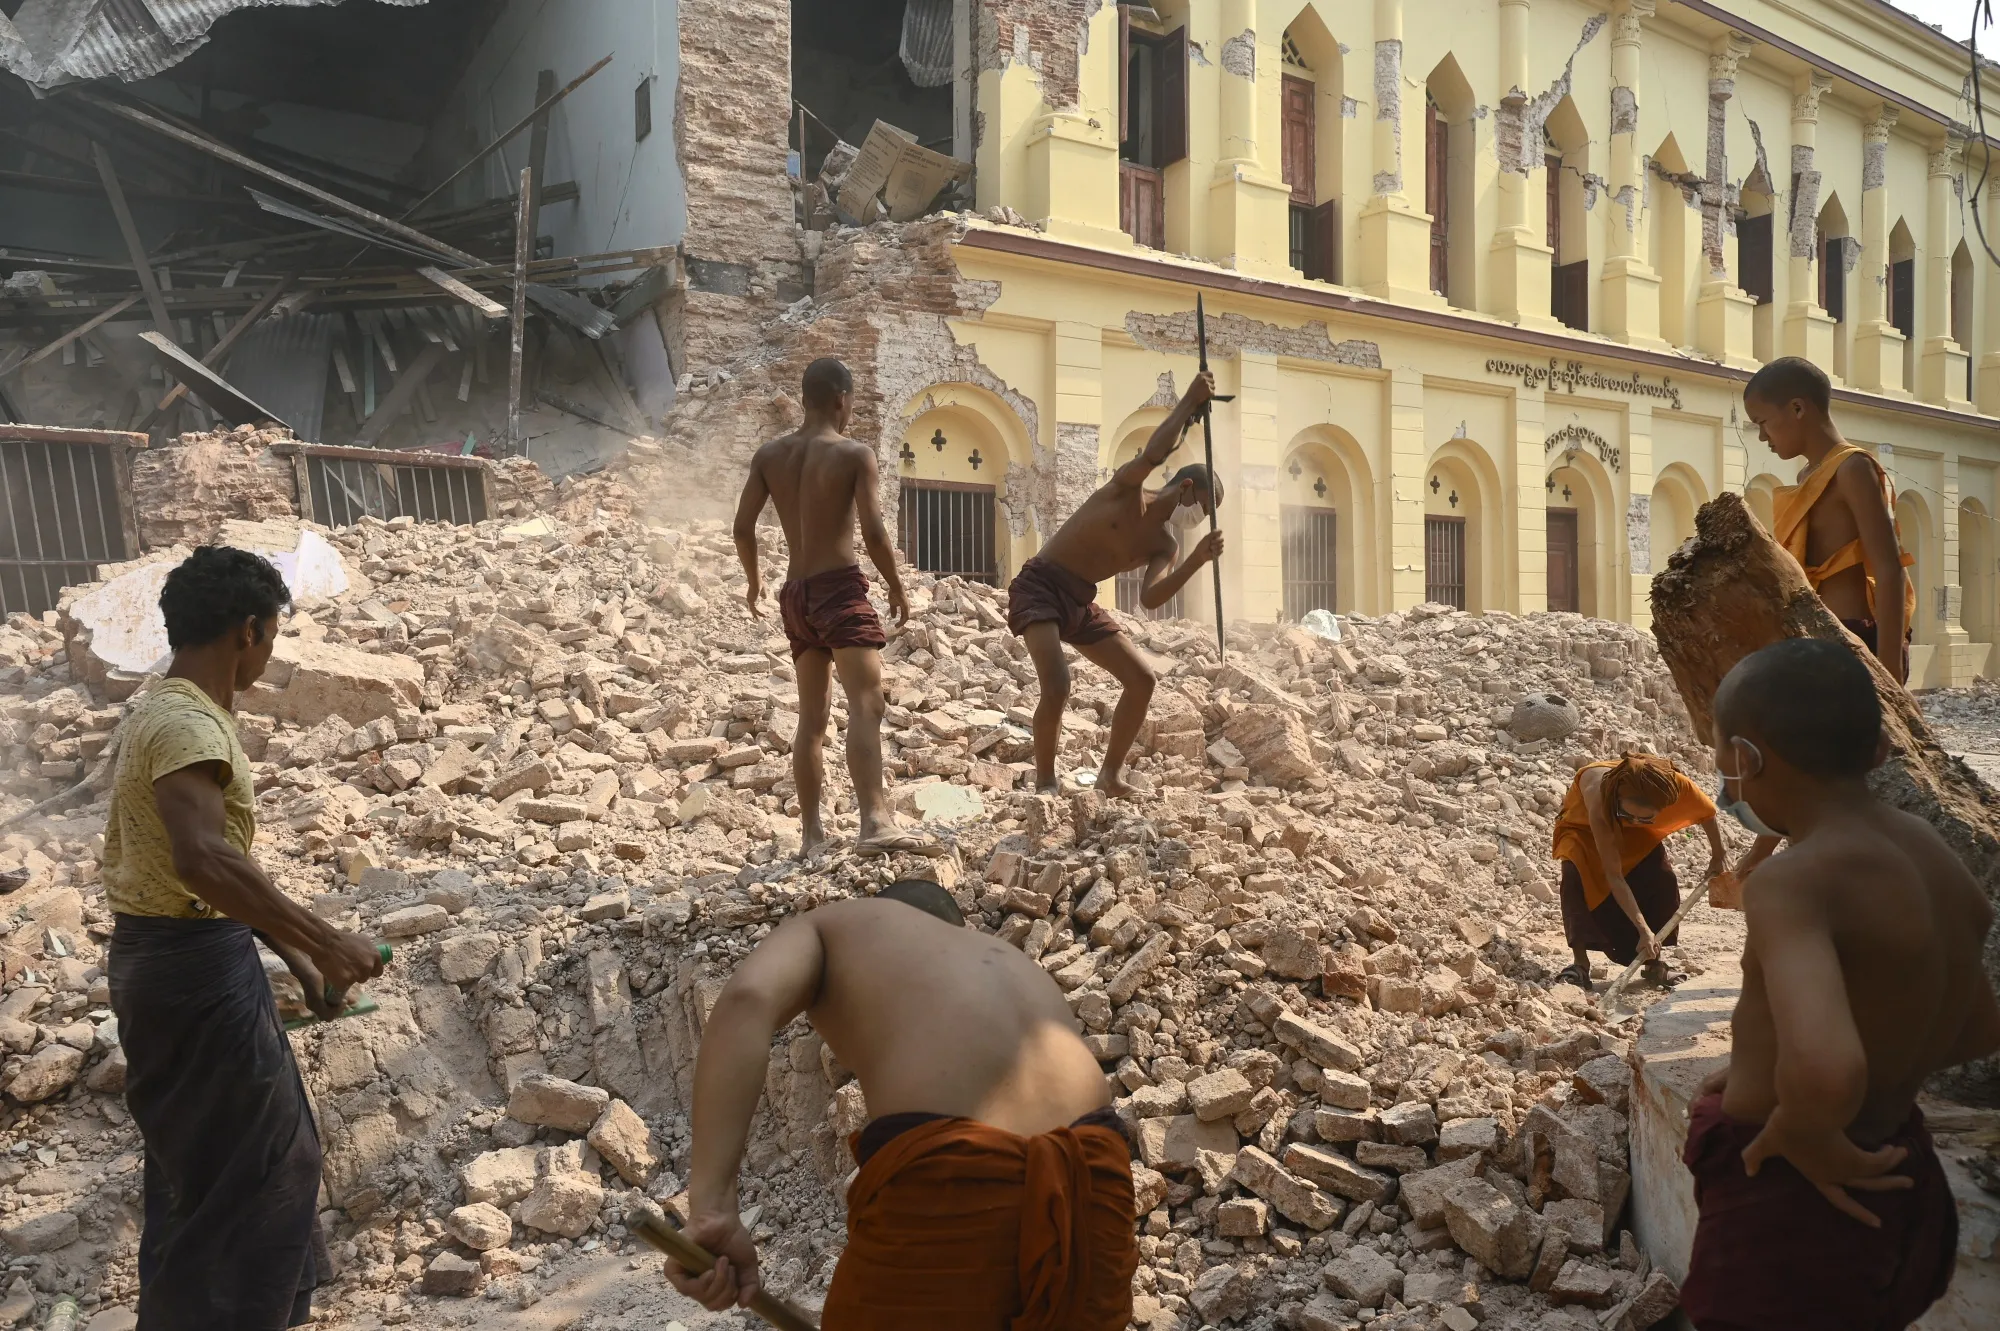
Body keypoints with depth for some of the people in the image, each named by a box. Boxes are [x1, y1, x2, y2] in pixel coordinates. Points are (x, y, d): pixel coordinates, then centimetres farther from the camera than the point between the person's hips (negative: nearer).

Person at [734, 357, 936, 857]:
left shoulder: (769, 455, 9)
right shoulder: (855, 454, -5)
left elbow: (743, 527, 5)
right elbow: (873, 532, -12)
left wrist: (754, 581, 21)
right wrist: (897, 588, 2)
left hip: (795, 594, 6)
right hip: (839, 588, -6)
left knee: (813, 717, 14)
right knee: (867, 704, -17)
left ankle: (811, 833, 18)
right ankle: (875, 822, -32)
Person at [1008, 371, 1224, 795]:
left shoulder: (1163, 547, 4)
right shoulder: (1126, 490, -9)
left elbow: (1150, 599, -15)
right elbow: (1154, 454, -32)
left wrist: (1197, 560, -24)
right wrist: (1189, 402, -25)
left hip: (1081, 603, 7)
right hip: (1038, 588, -7)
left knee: (1143, 678, 1)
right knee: (1057, 685, -25)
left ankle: (1110, 773, 13)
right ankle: (1045, 782, -7)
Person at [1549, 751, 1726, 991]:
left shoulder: (1674, 785, -38)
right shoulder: (1600, 798, -46)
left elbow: (1706, 813, -11)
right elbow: (1614, 877, -41)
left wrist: (1718, 856, 4)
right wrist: (1643, 930, -43)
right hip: (1584, 826, -3)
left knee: (1663, 883, -15)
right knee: (1577, 878, -30)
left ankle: (1654, 963, 5)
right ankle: (1580, 964, -22)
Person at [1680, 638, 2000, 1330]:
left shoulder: (1793, 883, -27)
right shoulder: (1927, 849, 0)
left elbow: (1826, 1074, -44)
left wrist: (1798, 1140, -21)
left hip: (1790, 1215, -8)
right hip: (1897, 1196, 8)